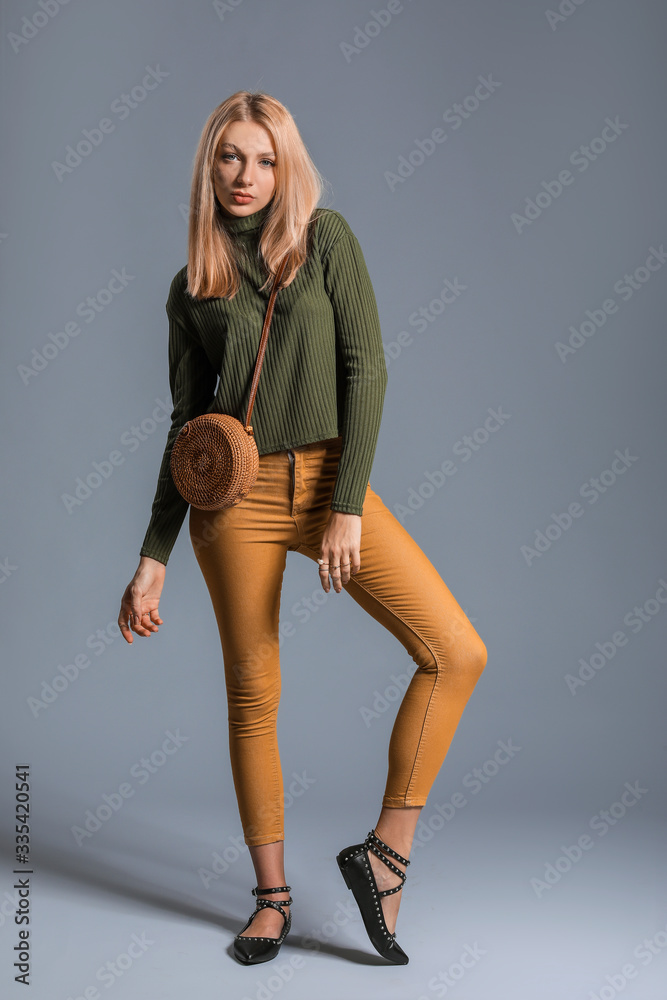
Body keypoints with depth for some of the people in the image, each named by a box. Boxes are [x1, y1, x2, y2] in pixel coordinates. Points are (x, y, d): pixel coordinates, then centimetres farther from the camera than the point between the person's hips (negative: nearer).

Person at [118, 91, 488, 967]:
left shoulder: (325, 237, 4)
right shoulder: (192, 286, 9)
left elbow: (365, 367, -3)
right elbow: (187, 422, 11)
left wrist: (347, 507, -12)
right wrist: (152, 559, 6)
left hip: (332, 480, 0)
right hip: (236, 497, 1)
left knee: (458, 653, -13)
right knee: (253, 698, 4)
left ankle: (385, 853, 2)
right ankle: (272, 896, 22)